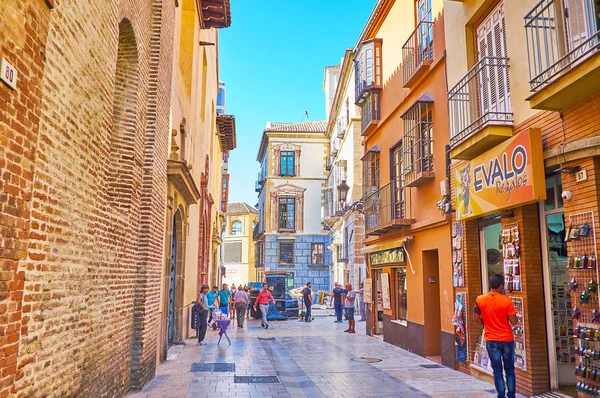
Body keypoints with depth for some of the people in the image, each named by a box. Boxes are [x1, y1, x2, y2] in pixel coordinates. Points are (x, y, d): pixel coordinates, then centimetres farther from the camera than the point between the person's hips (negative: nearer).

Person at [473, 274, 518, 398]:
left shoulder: (480, 300, -5)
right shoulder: (507, 301, -12)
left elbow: (476, 318, 0)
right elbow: (513, 322, -11)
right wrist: (513, 313, 6)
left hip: (491, 340, 1)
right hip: (507, 339, -1)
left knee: (497, 370, 8)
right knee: (509, 369, 13)